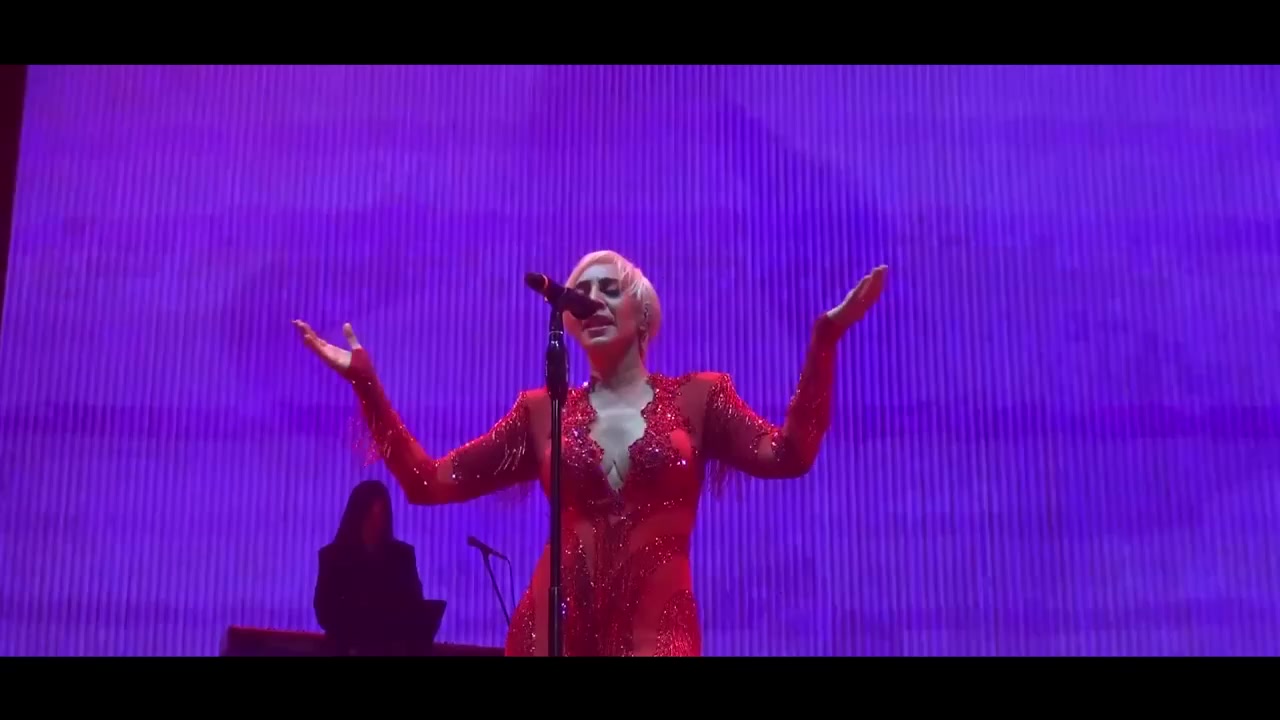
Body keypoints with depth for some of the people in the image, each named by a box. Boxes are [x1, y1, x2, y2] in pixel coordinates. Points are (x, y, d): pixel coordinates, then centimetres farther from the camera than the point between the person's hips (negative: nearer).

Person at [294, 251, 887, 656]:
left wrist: (824, 339, -16)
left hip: (655, 628, -2)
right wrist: (366, 382, 5)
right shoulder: (541, 410, 12)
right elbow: (427, 481, 9)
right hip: (555, 624, 2)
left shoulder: (697, 397, 8)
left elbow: (786, 455, -8)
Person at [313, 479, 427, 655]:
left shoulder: (402, 554, 10)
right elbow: (325, 611, -2)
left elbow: (414, 607, 6)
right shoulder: (333, 555, 5)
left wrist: (412, 646, -10)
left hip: (394, 649, 1)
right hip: (350, 649, -1)